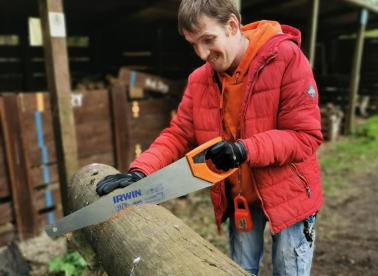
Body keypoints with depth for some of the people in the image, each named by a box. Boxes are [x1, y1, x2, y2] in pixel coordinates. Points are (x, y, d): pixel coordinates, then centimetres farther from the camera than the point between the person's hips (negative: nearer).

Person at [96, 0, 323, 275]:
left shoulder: (286, 58, -19)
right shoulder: (199, 80, -5)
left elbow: (306, 135, -21)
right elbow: (178, 135, -6)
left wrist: (246, 150, -33)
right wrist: (140, 171, -20)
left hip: (288, 194, -3)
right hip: (239, 198, 4)